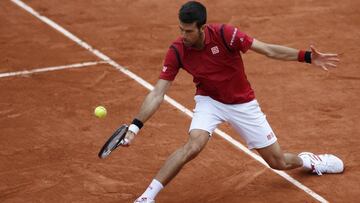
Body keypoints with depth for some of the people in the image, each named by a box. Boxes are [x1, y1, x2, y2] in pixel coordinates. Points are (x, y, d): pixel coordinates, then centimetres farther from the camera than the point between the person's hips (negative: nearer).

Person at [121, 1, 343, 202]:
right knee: (194, 144, -31)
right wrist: (135, 126, -26)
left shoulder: (224, 34, -26)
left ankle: (307, 160, 41)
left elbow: (268, 50, -20)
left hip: (243, 103, 0)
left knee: (279, 162, 4)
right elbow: (158, 93, -18)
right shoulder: (177, 51, -20)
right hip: (210, 101, 0)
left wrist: (307, 56, -27)